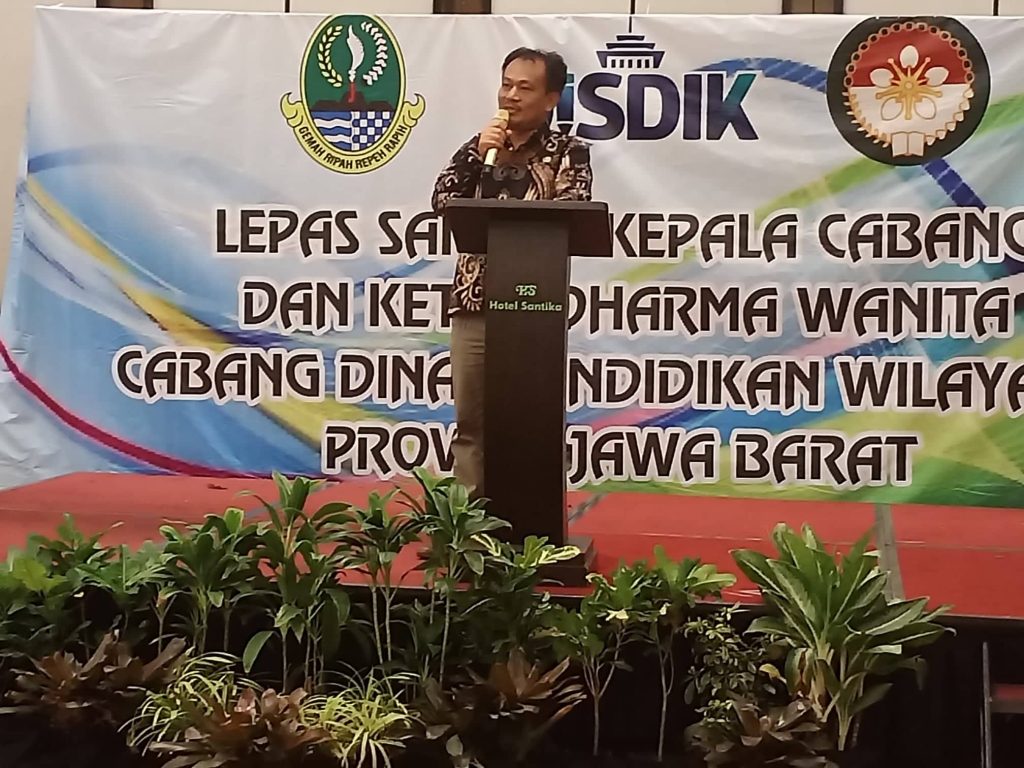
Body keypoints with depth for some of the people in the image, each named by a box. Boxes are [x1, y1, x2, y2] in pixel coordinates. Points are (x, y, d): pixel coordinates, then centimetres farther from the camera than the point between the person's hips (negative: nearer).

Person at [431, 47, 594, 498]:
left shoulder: (569, 153, 3)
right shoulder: (480, 146, 15)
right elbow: (442, 202, 2)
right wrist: (476, 153, -7)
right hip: (474, 301, 4)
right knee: (470, 419, 8)